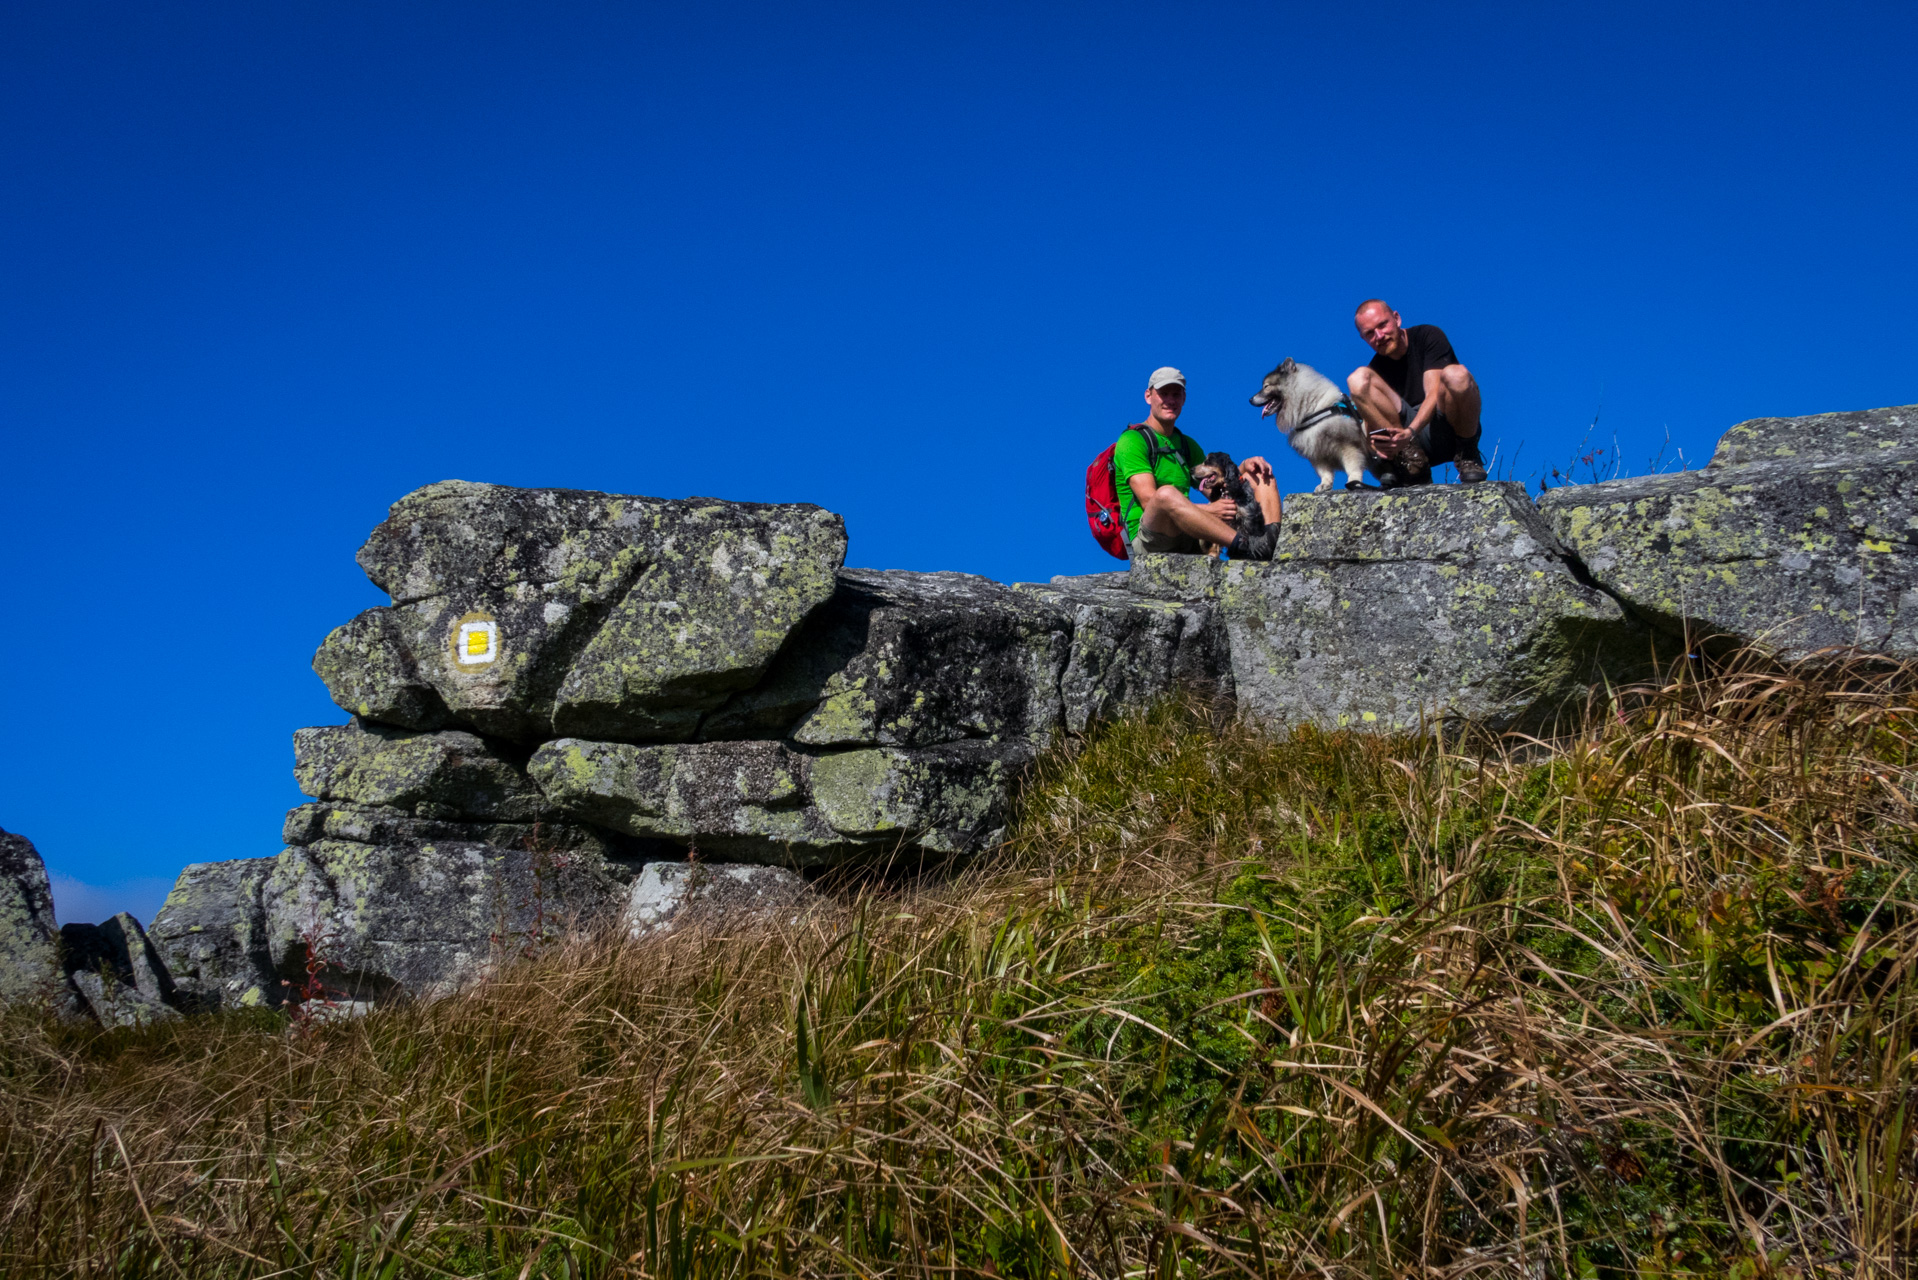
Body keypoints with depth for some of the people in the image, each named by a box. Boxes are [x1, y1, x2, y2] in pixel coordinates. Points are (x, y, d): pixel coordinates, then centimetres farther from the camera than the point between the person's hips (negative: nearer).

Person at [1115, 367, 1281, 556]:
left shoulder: (1188, 444, 25)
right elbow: (1149, 501, -15)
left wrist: (1244, 466, 0)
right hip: (1149, 538, -7)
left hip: (1191, 542, 8)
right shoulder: (1132, 441, -2)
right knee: (1166, 493, -41)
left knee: (1259, 476, 1)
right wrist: (1208, 509, -21)